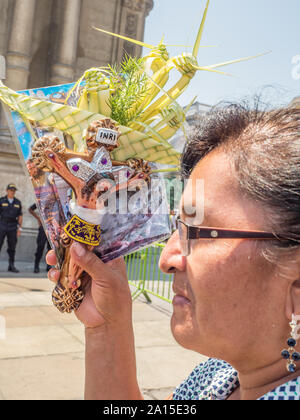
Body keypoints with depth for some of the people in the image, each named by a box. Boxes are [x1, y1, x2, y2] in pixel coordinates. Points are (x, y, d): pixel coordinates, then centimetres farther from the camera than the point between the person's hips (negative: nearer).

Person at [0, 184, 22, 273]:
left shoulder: (18, 202, 8)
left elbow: (20, 216, 10)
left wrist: (20, 228, 3)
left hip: (13, 228, 3)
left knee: (12, 247, 4)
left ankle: (11, 266, 11)